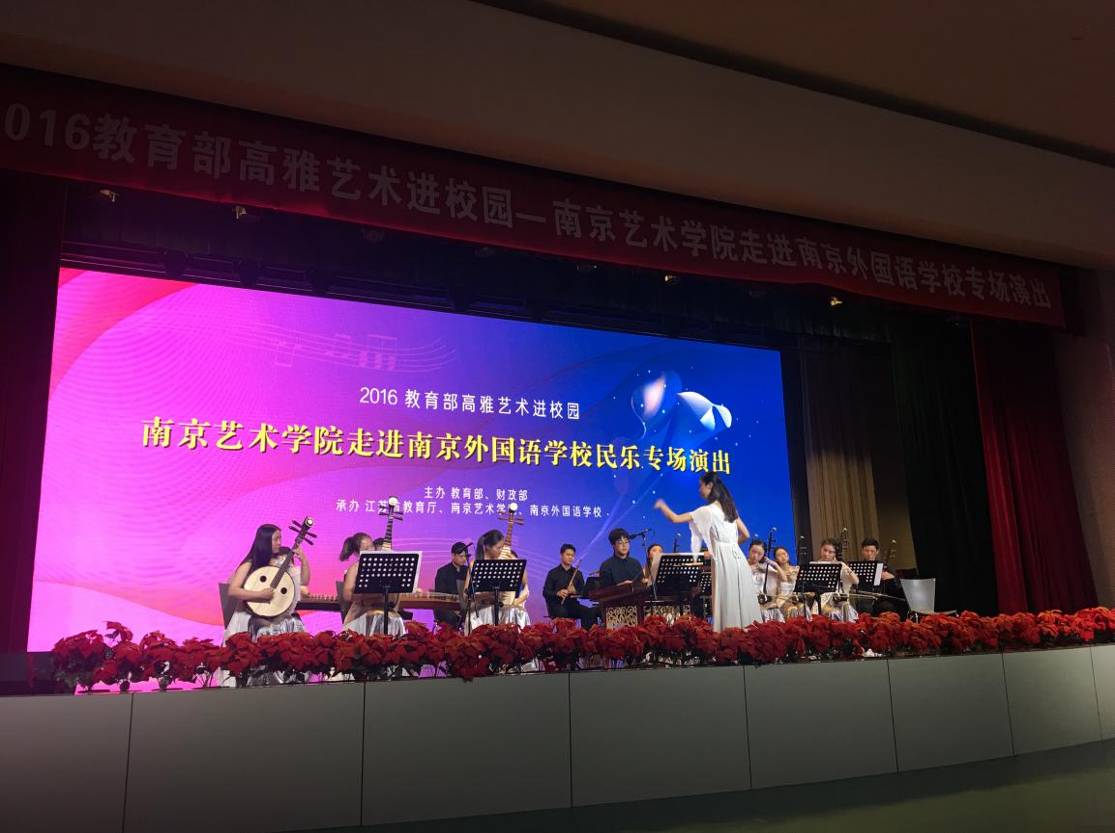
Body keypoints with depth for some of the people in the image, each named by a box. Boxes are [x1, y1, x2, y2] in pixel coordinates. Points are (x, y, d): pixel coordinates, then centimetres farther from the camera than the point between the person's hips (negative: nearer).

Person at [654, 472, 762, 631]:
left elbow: (675, 518, -10)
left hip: (723, 560, -7)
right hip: (737, 558, 7)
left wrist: (661, 505, 7)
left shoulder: (706, 511, -9)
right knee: (743, 600, 7)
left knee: (727, 602, -4)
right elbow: (746, 535, 17)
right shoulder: (729, 508, 13)